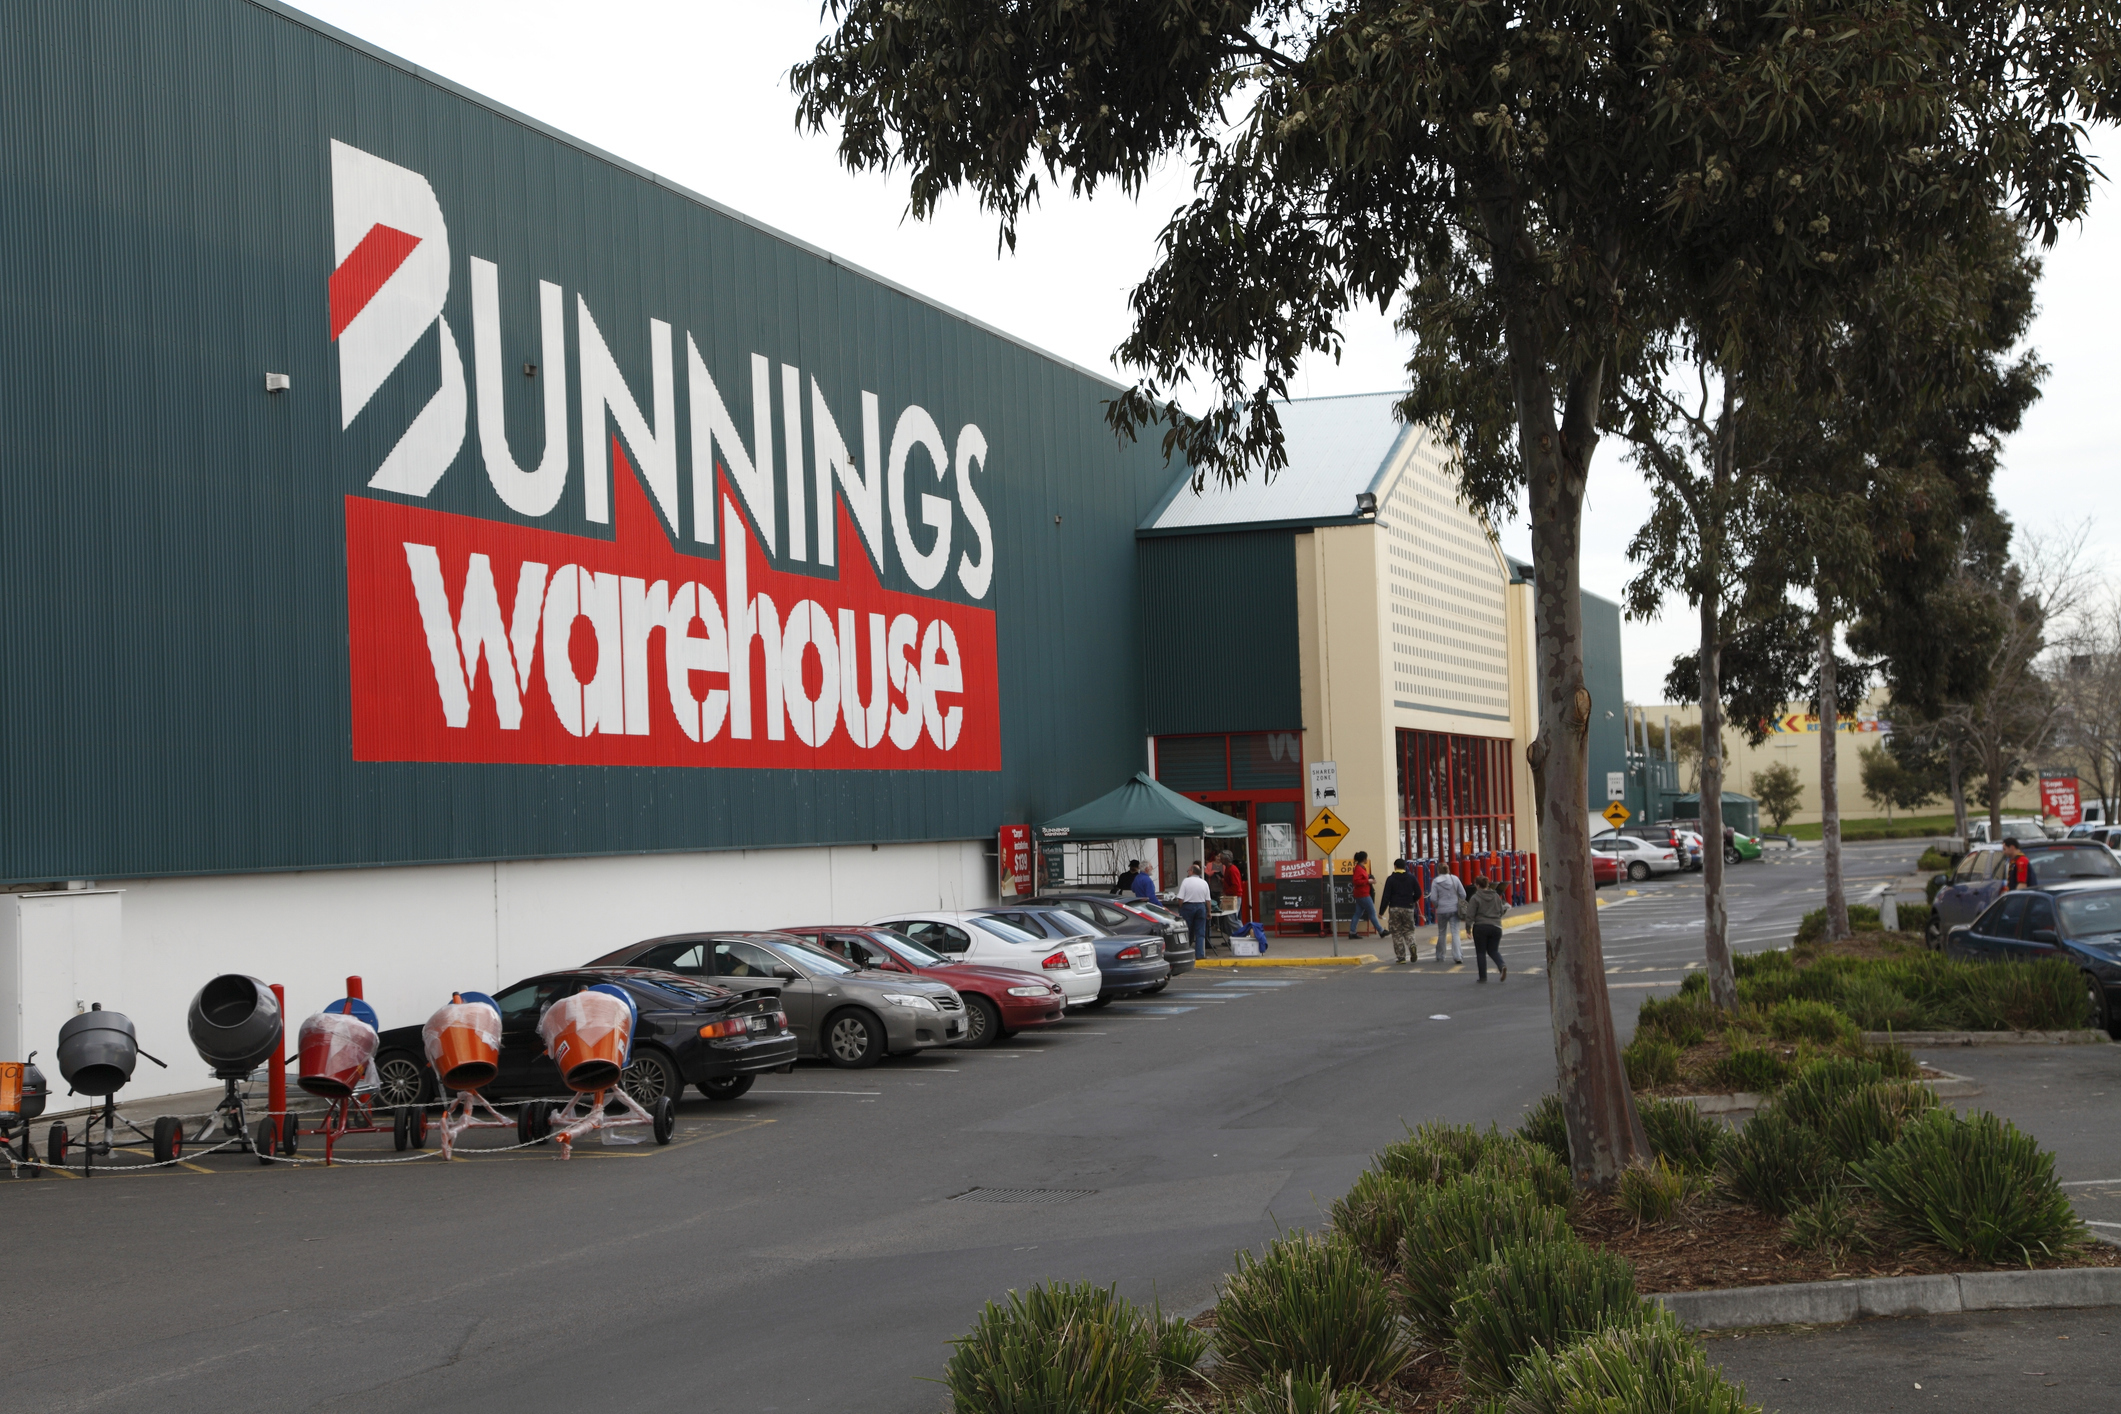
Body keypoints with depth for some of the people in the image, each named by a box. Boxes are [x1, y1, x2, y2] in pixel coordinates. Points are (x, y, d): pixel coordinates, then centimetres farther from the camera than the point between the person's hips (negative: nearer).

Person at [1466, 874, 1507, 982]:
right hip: (1496, 927, 4)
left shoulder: (1475, 898, -9)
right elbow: (1501, 911, 15)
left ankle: (1483, 977, 7)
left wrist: (1468, 927, -1)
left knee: (1481, 952, 7)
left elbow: (1470, 915, -10)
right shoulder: (1496, 896, 7)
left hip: (1480, 927, -4)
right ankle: (1502, 966, -12)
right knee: (1493, 950, 16)